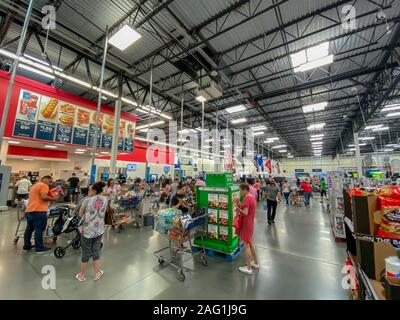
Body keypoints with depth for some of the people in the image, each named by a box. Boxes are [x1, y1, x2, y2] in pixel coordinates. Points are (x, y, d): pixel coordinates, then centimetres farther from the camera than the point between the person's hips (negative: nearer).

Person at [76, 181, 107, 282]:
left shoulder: (87, 200, -15)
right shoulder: (105, 199, -5)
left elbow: (80, 214, -2)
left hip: (87, 230, -3)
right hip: (99, 230, 3)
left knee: (86, 253, 14)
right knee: (96, 252, 17)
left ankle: (82, 276, 33)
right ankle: (97, 274, 31)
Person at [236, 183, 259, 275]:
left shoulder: (247, 198, -23)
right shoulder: (252, 197, 6)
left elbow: (245, 213, -28)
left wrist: (238, 208, -14)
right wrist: (241, 205, 2)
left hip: (246, 225, -9)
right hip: (250, 223, 9)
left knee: (247, 245, 4)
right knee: (251, 243, 23)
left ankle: (248, 268, 18)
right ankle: (256, 263, 37)